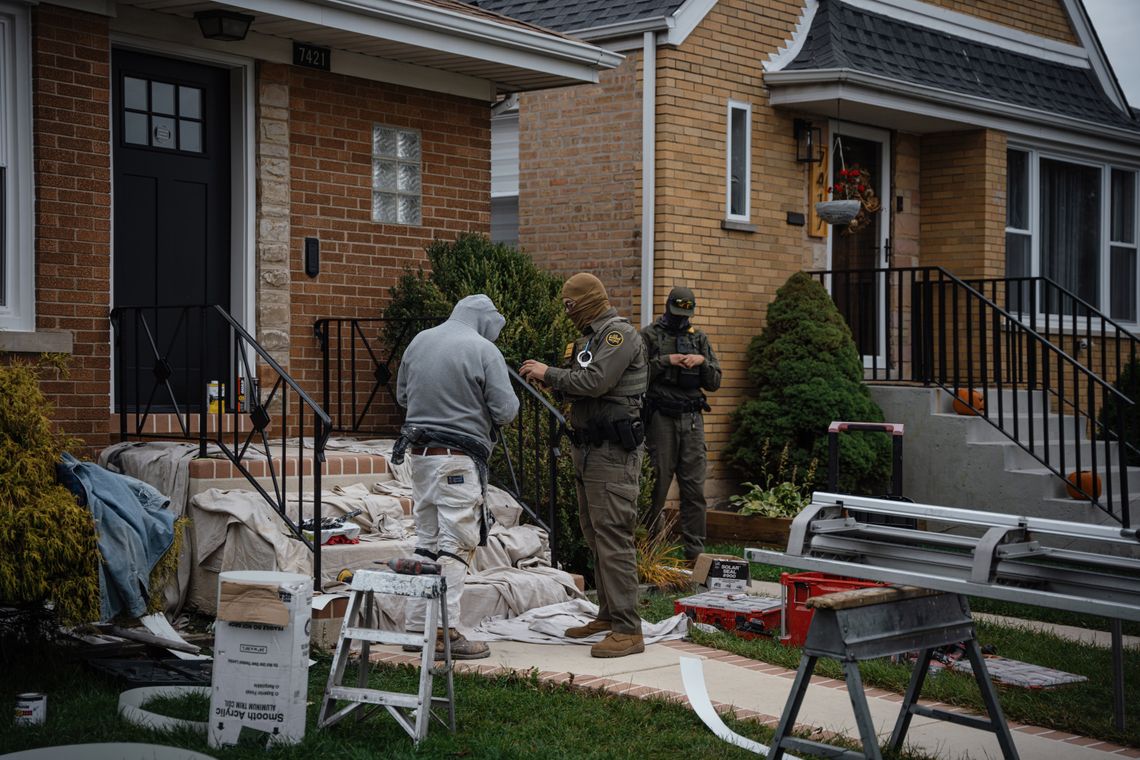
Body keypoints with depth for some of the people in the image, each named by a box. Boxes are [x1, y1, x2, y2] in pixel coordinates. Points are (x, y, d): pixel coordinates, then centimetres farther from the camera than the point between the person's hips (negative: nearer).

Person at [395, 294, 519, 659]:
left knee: (426, 539, 14)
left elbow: (402, 395, 20)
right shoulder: (483, 350, -10)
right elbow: (505, 410, -10)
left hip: (419, 453, 7)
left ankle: (416, 625, 17)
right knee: (455, 544, -3)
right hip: (459, 460, -6)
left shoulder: (419, 342, 10)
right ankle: (444, 631, -4)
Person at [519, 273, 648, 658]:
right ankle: (609, 614, 24)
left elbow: (595, 381, -22)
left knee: (613, 536, -13)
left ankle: (628, 630, -13)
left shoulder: (620, 333, -10)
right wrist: (547, 376, 4)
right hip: (590, 448, 10)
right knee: (594, 534, 14)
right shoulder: (592, 336, 20)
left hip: (613, 451, -10)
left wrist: (549, 374, -11)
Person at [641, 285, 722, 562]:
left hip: (692, 420, 4)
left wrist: (702, 361, -4)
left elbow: (714, 382, 14)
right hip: (661, 418, -4)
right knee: (657, 486, 0)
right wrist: (665, 361, -14)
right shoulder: (650, 335, 4)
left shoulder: (699, 338, 16)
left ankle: (695, 551, 8)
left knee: (694, 488, 3)